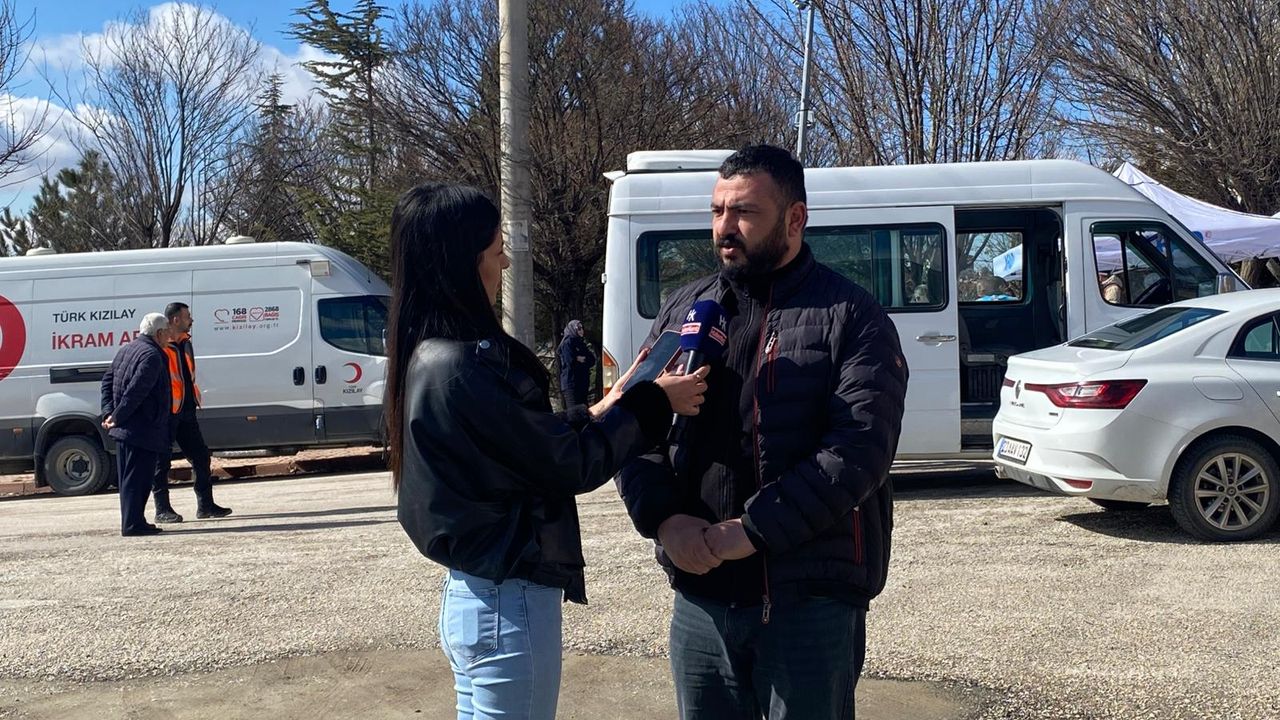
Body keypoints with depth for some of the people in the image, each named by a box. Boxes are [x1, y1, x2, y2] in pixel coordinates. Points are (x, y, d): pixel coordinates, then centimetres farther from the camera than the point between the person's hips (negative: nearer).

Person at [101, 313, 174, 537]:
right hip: (142, 430, -10)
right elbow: (136, 390, -23)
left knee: (128, 477, 14)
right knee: (137, 477, -6)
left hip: (124, 428, 10)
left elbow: (107, 380, 18)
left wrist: (109, 413, 10)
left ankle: (130, 522, 21)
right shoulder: (151, 355, -16)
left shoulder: (127, 349, 16)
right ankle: (133, 524, -4)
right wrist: (117, 417, -15)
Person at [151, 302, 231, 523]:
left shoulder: (185, 343, 15)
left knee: (200, 455, 9)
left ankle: (205, 505, 16)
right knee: (162, 461, 0)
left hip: (186, 410, 8)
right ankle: (162, 509, 7)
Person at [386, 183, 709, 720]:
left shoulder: (429, 357, 7)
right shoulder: (461, 368, -23)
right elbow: (570, 465, -16)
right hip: (508, 603, -10)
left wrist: (594, 415, 5)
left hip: (476, 593, 10)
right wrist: (653, 404, -5)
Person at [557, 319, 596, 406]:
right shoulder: (567, 342, -4)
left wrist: (580, 359, -6)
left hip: (582, 382, 8)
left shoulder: (581, 342, 17)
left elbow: (593, 360, 10)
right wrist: (586, 360, 1)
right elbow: (571, 361, -15)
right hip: (570, 383, -8)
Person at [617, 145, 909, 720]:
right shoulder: (683, 310, 10)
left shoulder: (849, 317, -5)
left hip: (810, 600, -4)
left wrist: (750, 532, -21)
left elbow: (860, 449, -16)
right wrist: (665, 520, -11)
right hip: (699, 595, 4)